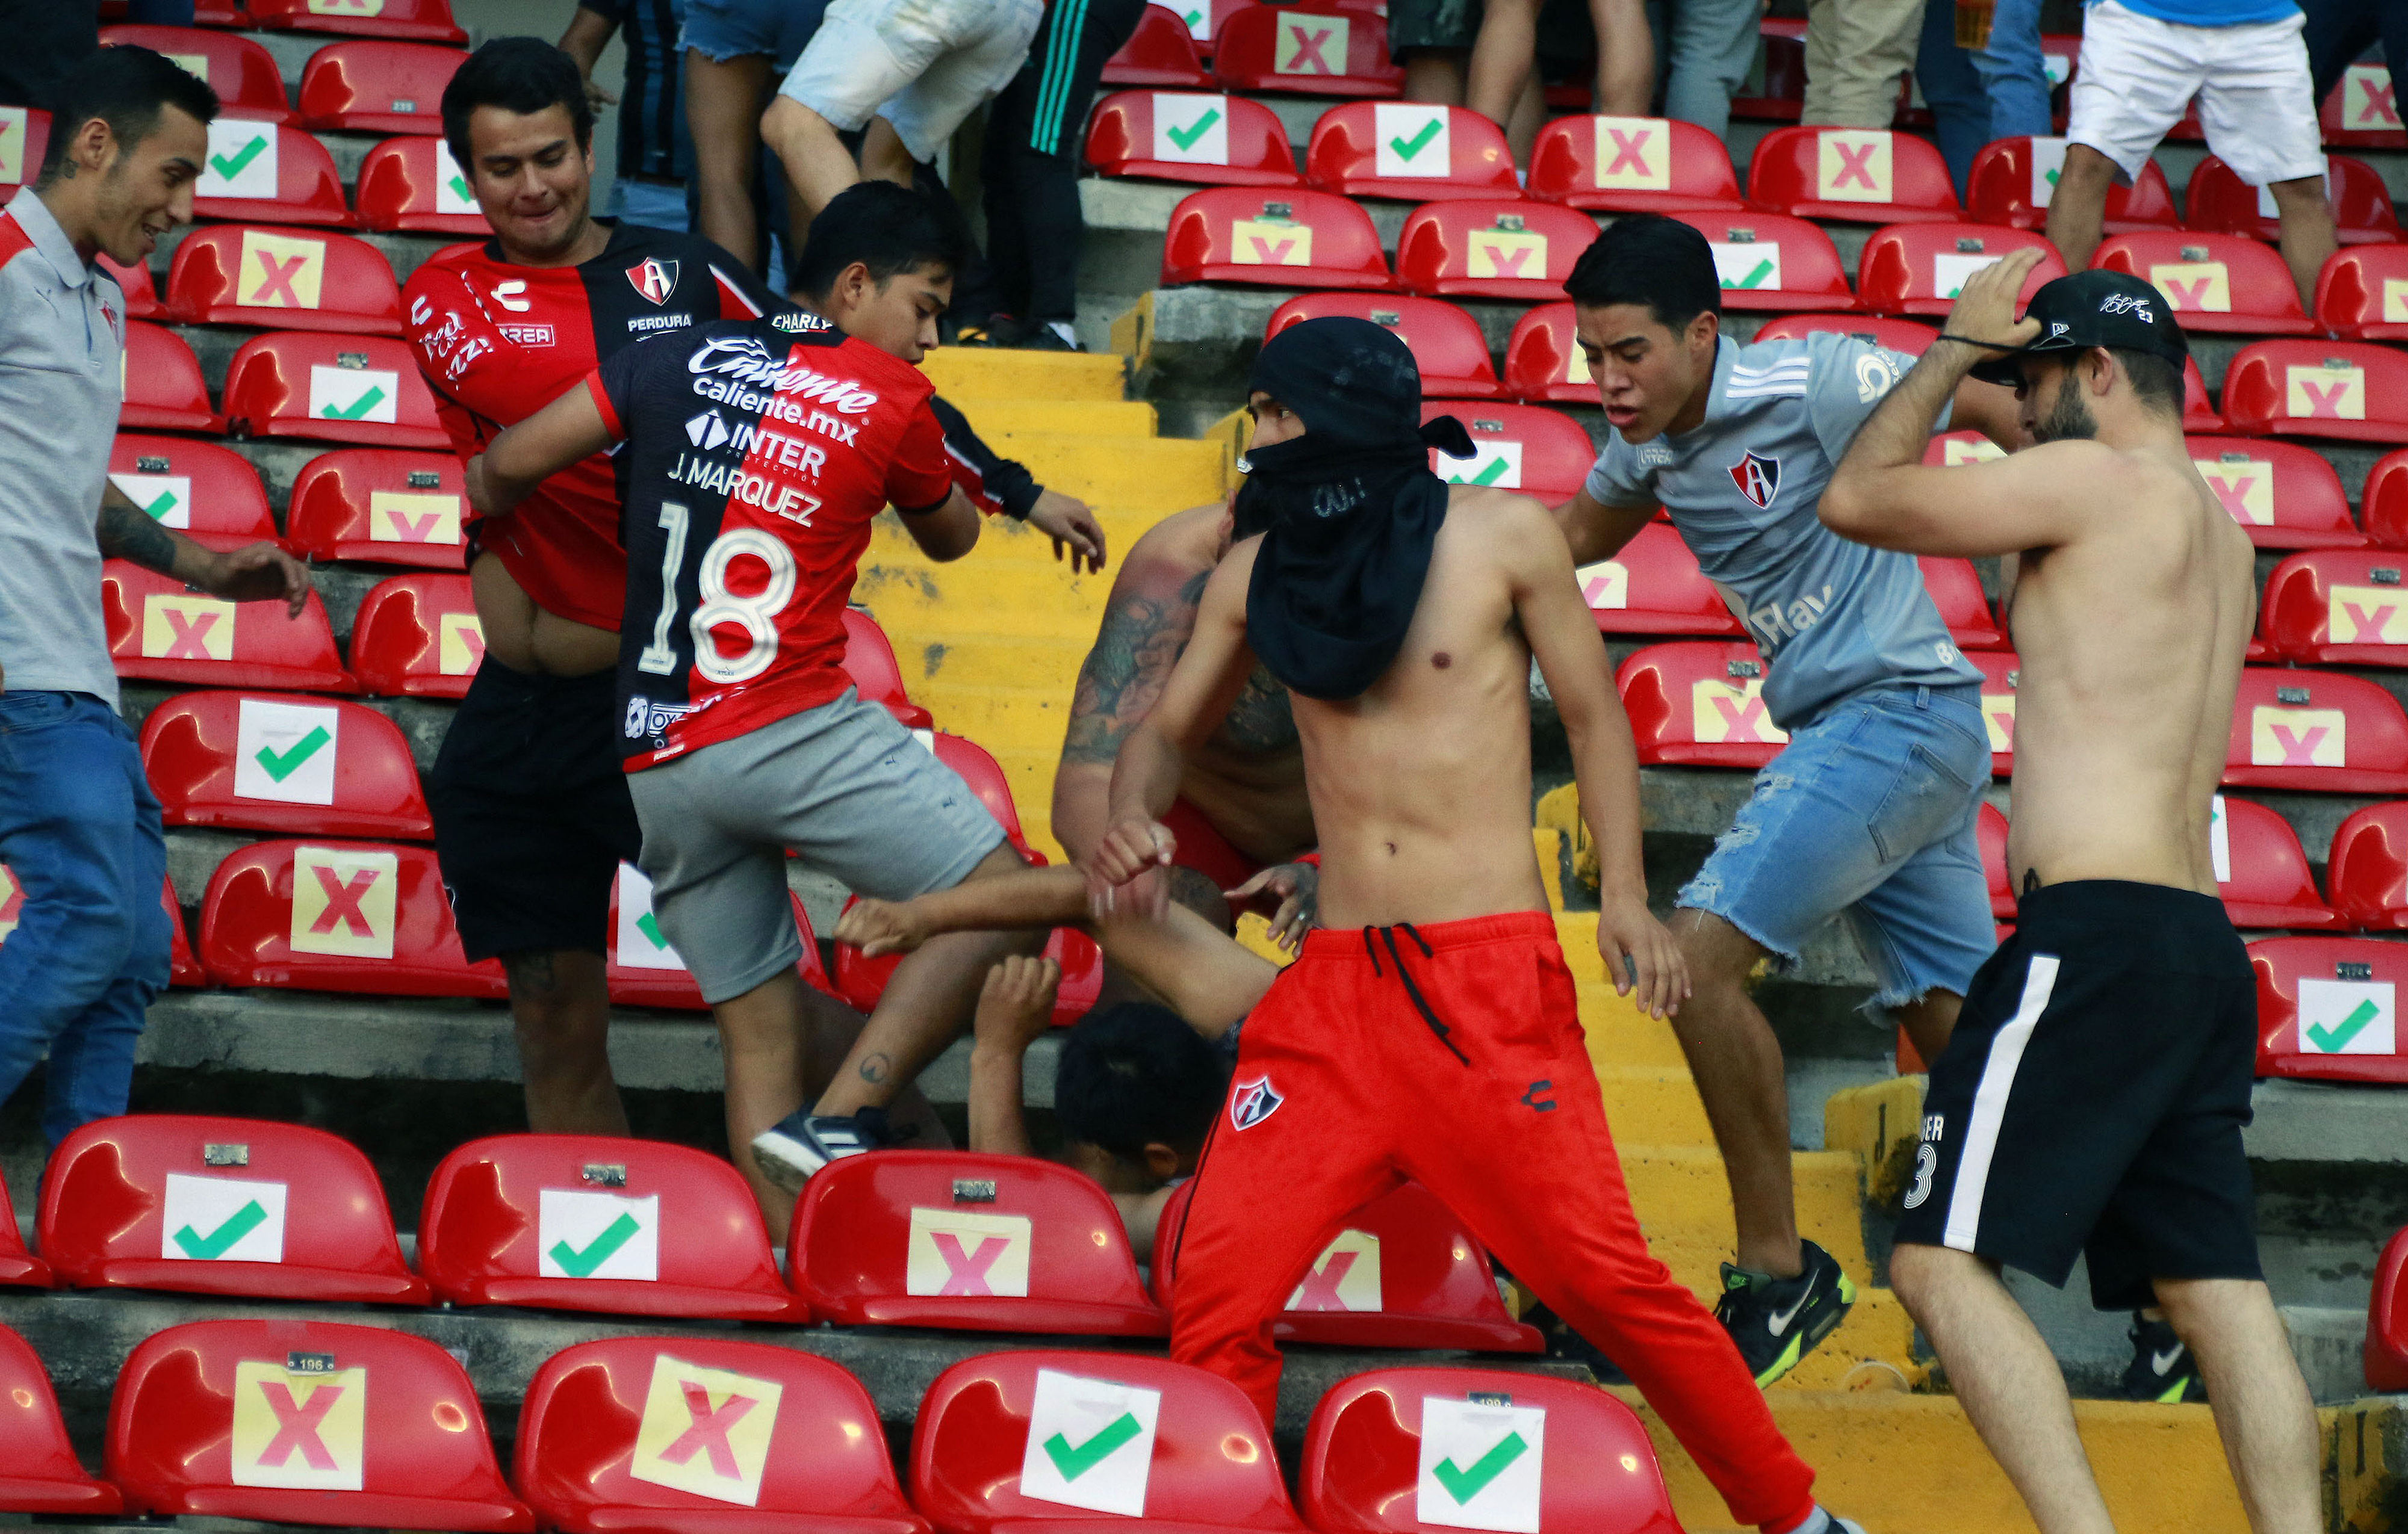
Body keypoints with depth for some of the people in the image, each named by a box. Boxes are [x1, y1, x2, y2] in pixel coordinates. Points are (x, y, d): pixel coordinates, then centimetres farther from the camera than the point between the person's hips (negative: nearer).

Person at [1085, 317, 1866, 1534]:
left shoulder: (1501, 537, 0)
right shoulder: (1255, 574, 10)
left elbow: (1591, 712, 7)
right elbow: (1171, 729, 21)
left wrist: (1625, 895, -2)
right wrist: (1131, 821, -1)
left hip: (1492, 984, -4)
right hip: (1333, 983, 4)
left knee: (1605, 1276, -9)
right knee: (1219, 1284, -8)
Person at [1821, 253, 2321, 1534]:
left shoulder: (2100, 480, -5)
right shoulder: (2220, 532, 21)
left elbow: (1858, 500, 1)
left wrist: (1955, 349, 11)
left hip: (2093, 935, -9)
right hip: (2200, 944, 9)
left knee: (1942, 1260, -10)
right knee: (2213, 1281, 5)